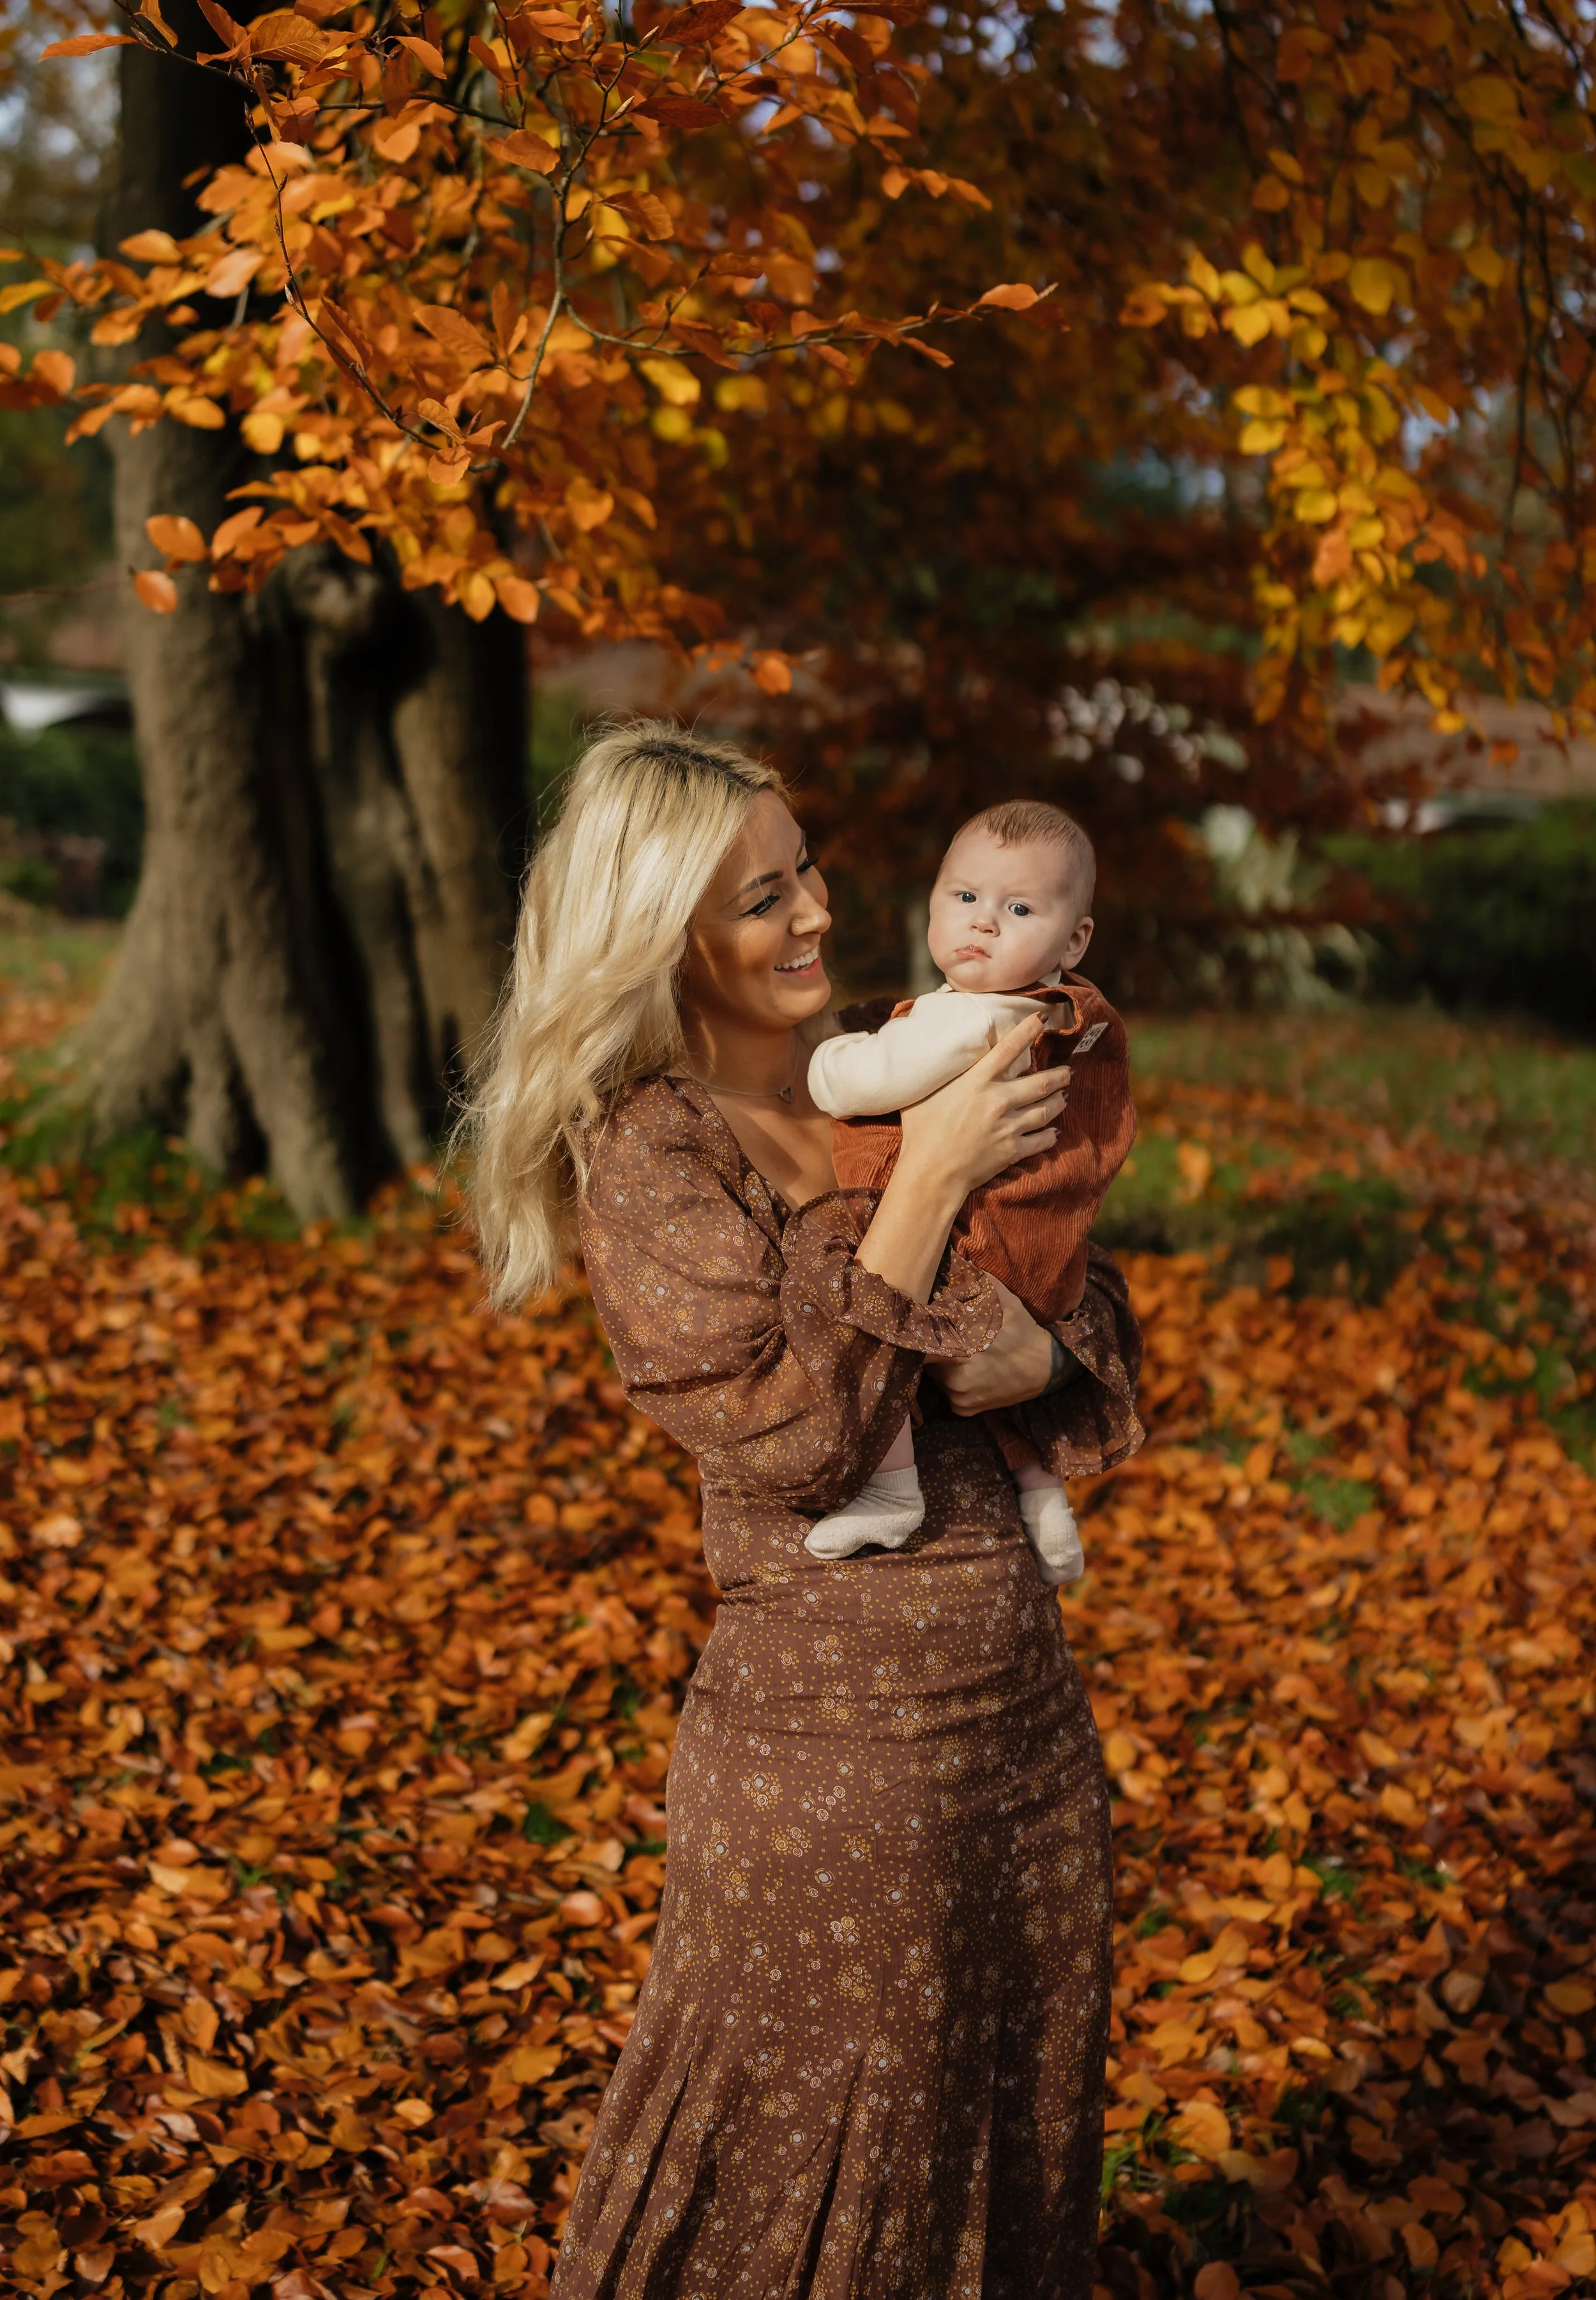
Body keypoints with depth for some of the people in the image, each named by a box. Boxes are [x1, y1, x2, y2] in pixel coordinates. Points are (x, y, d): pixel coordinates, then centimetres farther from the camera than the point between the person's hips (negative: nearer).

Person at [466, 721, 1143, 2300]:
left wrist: (1034, 1350, -13)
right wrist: (928, 1181, -19)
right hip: (831, 1715, -6)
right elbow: (794, 1443, -20)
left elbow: (1081, 1311, 10)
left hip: (1026, 1691, 6)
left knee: (1028, 2106, 20)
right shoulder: (645, 1149, -11)